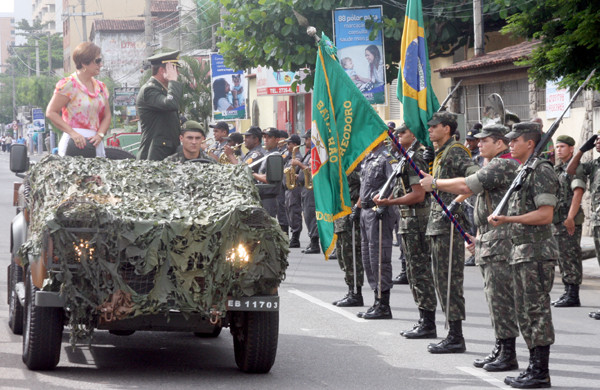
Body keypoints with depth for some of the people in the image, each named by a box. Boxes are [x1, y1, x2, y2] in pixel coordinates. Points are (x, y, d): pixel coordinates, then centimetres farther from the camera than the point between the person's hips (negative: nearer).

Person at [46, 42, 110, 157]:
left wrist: (100, 135, -4)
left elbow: (107, 115, 17)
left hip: (95, 143, 6)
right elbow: (51, 112, -8)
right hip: (74, 143, -6)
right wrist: (73, 133, -16)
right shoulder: (68, 84, -4)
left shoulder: (101, 87, 16)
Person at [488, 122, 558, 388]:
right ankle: (534, 367, 17)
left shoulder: (541, 171, -13)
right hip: (521, 253, 10)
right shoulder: (521, 172, 18)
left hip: (537, 253, -10)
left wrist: (509, 219, -22)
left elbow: (545, 215, -20)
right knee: (525, 312, 12)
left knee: (537, 311, -8)